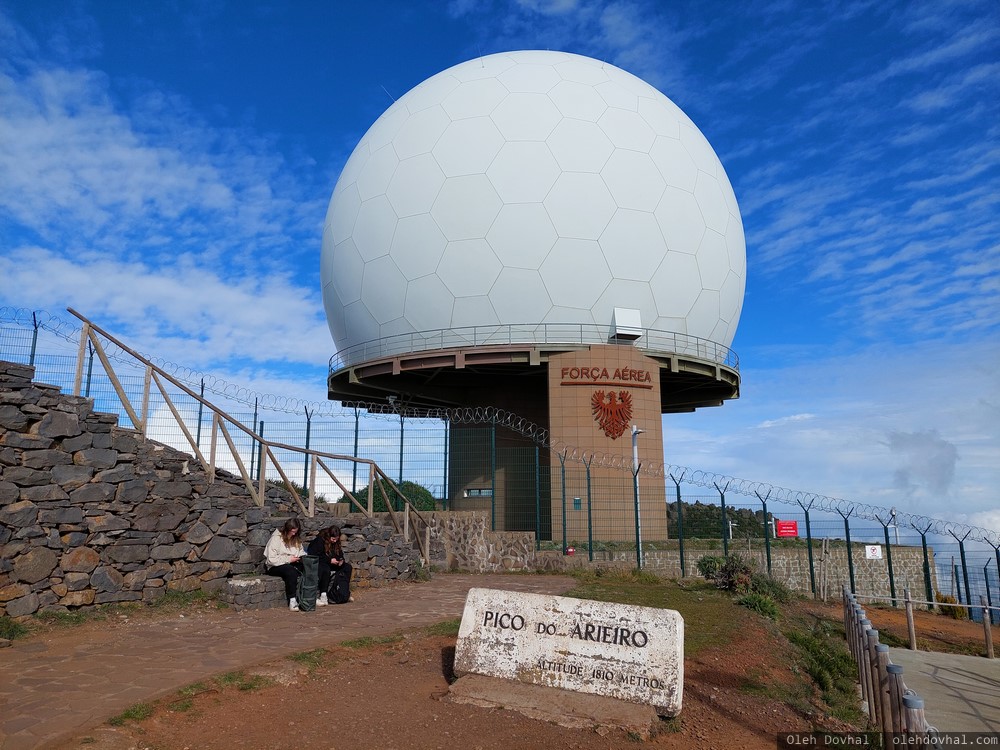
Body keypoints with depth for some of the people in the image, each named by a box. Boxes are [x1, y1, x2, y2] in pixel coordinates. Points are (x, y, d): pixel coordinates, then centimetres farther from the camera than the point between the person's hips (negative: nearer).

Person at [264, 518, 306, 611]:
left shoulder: (296, 539, 11)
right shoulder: (276, 538, -11)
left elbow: (301, 552, 20)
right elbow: (271, 559, -18)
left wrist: (302, 556, -4)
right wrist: (288, 559, -20)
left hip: (291, 564, 6)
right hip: (274, 567, -6)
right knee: (291, 571, -38)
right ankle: (292, 601, -34)